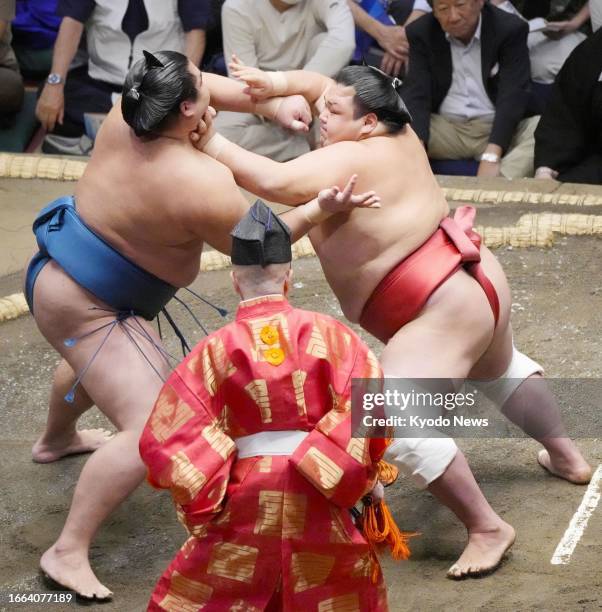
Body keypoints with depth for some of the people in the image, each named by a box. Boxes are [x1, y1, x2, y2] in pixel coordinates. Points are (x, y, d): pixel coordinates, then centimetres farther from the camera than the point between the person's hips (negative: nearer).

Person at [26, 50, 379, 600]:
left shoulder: (128, 116, -11)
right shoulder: (204, 185, -31)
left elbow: (211, 88, 7)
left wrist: (271, 105, -2)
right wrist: (325, 207, -16)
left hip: (58, 271, 10)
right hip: (82, 307, -10)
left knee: (99, 357, 40)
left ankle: (56, 440, 68)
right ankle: (68, 553, -14)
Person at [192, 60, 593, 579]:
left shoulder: (348, 161, -24)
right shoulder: (397, 134, 1)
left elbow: (276, 183, -35)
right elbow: (326, 86, 13)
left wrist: (214, 145, -24)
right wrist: (280, 83, -4)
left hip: (446, 313, -11)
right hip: (478, 283, 11)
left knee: (396, 427, -18)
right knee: (499, 369, 37)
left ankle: (487, 530, -11)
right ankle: (566, 456, 55)